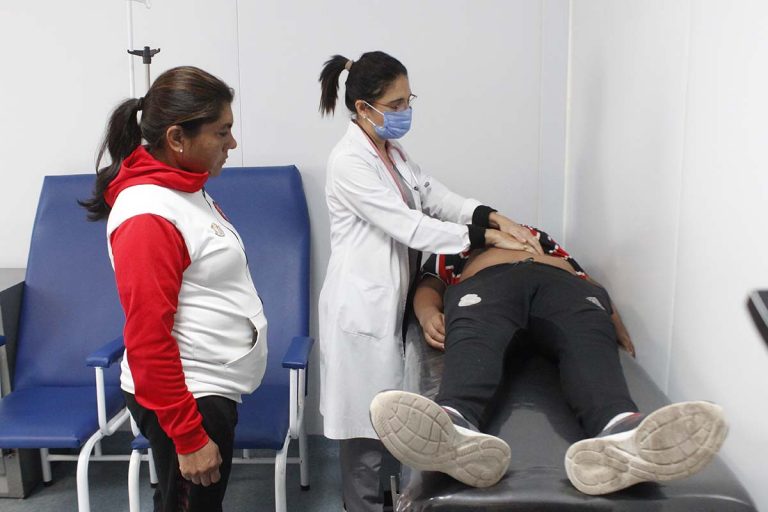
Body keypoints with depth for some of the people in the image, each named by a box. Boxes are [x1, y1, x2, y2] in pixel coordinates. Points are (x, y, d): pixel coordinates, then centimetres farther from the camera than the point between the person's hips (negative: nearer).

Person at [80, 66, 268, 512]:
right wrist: (189, 437, -19)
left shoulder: (187, 189, 7)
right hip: (185, 399, -9)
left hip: (211, 389, 9)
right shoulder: (149, 216, -21)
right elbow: (147, 341, -22)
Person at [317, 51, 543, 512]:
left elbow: (437, 197, 4)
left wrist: (495, 218, -11)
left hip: (394, 301, 8)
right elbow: (410, 227, -23)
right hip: (363, 309, -8)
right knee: (366, 422, 5)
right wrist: (487, 238, -19)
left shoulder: (393, 152, 9)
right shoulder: (349, 162, -19)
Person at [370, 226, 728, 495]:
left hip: (560, 281, 2)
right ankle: (456, 426, -71)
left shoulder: (539, 237, 46)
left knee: (590, 339, -35)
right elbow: (429, 286, 20)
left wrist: (616, 326, 7)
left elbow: (585, 281, 30)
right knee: (475, 337, -39)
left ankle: (620, 433, -66)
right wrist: (428, 315, -7)